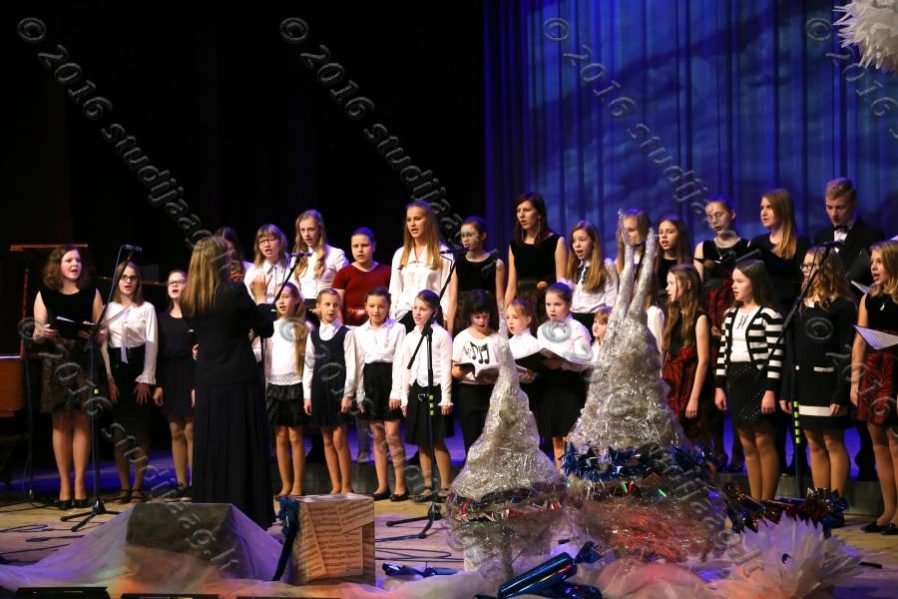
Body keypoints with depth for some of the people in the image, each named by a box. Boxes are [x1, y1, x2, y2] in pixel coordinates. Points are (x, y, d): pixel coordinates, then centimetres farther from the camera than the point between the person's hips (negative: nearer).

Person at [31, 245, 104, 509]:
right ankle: (64, 486, 4)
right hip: (55, 362, 0)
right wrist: (42, 333, -17)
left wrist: (92, 333, -16)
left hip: (84, 361, 0)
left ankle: (79, 485, 1)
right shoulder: (45, 294, 8)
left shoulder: (91, 293, 8)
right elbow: (36, 335, 5)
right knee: (60, 422, 0)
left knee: (81, 421, -2)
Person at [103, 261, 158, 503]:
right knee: (119, 430, 2)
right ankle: (125, 486, 6)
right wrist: (109, 379, -4)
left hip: (139, 367, -2)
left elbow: (152, 344, -1)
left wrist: (146, 379, -8)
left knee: (140, 429, -2)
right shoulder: (108, 308, 6)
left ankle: (138, 486, 3)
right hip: (116, 368, 2)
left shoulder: (147, 308, 2)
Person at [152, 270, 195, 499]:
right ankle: (181, 483, 10)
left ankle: (196, 483, -3)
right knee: (176, 432, 6)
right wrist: (158, 384, 4)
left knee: (191, 430, -7)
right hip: (169, 377, 5)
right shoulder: (162, 318, 13)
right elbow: (158, 352, 11)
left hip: (191, 374, -5)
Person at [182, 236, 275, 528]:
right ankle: (247, 516, 4)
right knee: (243, 453, 2)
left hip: (207, 384, 5)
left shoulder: (188, 299, 3)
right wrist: (260, 296, 10)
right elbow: (266, 328, -4)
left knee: (210, 453, 10)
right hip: (240, 383, -5)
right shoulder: (235, 292, -12)